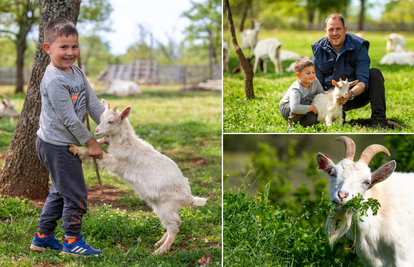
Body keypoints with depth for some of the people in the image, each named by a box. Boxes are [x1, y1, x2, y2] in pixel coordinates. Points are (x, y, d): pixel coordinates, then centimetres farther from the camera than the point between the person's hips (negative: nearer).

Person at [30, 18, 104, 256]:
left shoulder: (77, 73, 6)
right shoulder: (54, 80, -23)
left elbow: (92, 103, 11)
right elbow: (69, 119, -22)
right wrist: (91, 143, -14)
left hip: (67, 145, 10)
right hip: (57, 146, -10)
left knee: (60, 192, 19)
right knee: (76, 195, -2)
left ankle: (43, 237, 31)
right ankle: (72, 241, 11)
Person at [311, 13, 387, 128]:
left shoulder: (359, 46, -11)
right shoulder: (318, 50, -4)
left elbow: (363, 80, -18)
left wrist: (350, 94, -40)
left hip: (356, 94, 0)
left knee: (375, 73, -27)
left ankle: (378, 120, -32)